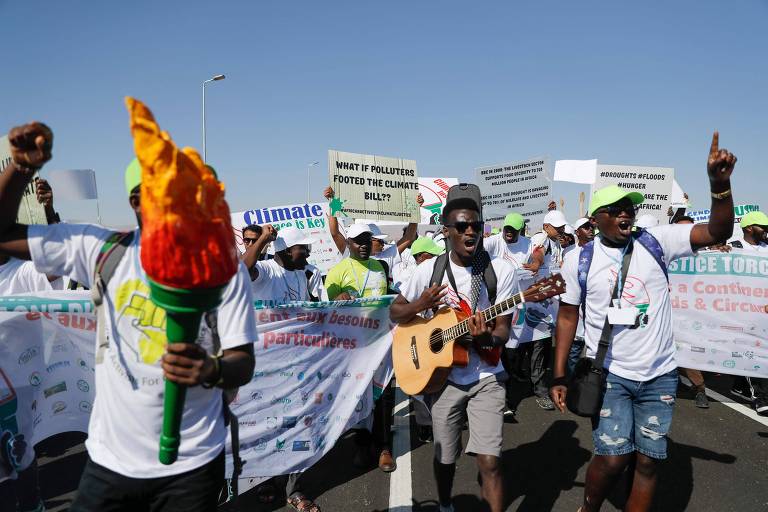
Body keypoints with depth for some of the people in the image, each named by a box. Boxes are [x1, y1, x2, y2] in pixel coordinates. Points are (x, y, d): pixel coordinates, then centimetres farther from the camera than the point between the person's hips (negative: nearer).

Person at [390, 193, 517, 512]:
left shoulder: (501, 270, -9)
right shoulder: (429, 270, -6)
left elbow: (503, 329, -8)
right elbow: (394, 312, 3)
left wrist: (487, 339, -31)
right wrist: (420, 305, -18)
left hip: (486, 377, -1)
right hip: (443, 376, 1)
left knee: (489, 460, -9)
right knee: (444, 457, 14)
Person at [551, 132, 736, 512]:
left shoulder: (656, 241, -2)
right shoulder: (579, 261, -3)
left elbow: (717, 233, -10)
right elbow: (568, 315, 2)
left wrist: (719, 184, -29)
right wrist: (559, 377, 0)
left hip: (659, 375, 2)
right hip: (609, 374, -2)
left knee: (647, 461, 10)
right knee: (613, 457, -8)